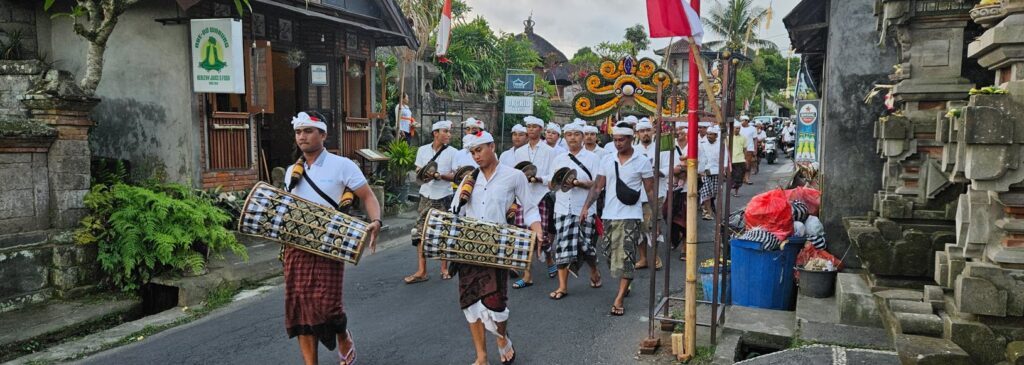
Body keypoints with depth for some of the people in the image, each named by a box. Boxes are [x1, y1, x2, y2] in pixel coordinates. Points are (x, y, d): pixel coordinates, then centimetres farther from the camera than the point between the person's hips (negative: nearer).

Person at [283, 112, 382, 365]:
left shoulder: (342, 165, -4)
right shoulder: (292, 171, 12)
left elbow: (368, 196, -4)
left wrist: (375, 222, -23)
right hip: (296, 247, 5)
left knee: (326, 304, -7)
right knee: (300, 306, 4)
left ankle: (344, 340, 26)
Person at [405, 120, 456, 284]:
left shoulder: (452, 152, -1)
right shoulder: (423, 150, 5)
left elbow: (456, 176, -4)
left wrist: (440, 175, -21)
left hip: (444, 197, -2)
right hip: (426, 196, 2)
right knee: (421, 233, -2)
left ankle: (444, 268, 20)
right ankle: (421, 271, 2)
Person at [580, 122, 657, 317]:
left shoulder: (642, 162, -1)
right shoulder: (607, 160, 8)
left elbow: (650, 191, 2)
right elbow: (597, 187, 9)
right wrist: (586, 206, -4)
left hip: (631, 216, -4)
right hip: (609, 215, 4)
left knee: (626, 256, -9)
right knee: (611, 254, 9)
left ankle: (619, 299, -8)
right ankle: (625, 284, 31)